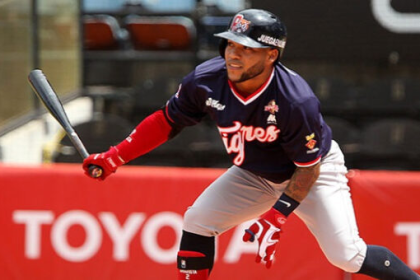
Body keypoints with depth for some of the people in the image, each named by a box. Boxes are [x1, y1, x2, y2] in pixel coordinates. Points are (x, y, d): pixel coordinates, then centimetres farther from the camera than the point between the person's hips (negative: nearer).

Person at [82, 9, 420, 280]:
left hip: (316, 170, -5)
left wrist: (276, 216, -32)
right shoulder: (206, 81, -22)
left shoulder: (296, 101, -36)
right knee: (197, 221, -6)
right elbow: (167, 121, -4)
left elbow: (308, 168, -24)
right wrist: (114, 158, -9)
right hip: (255, 175, 5)